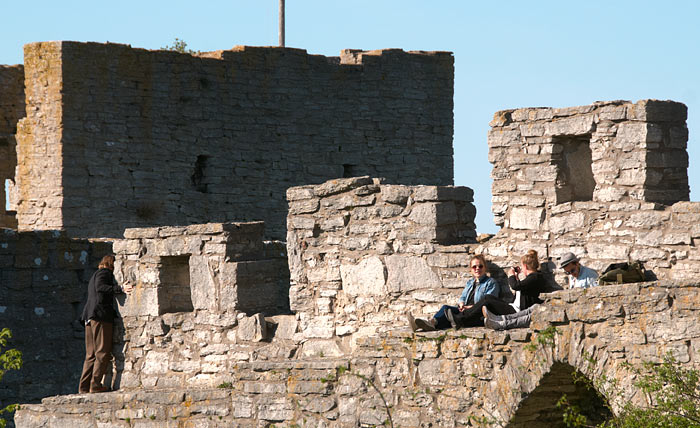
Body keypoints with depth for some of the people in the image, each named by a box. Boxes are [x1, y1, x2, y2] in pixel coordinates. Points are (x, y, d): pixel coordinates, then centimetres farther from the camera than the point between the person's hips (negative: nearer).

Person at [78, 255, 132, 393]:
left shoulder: (95, 275, 28)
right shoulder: (104, 273, -1)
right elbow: (100, 287, -19)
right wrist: (120, 289, -27)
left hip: (90, 319, 9)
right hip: (101, 315, -9)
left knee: (91, 355, 8)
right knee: (103, 353, -8)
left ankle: (84, 387, 4)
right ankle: (95, 385, -13)